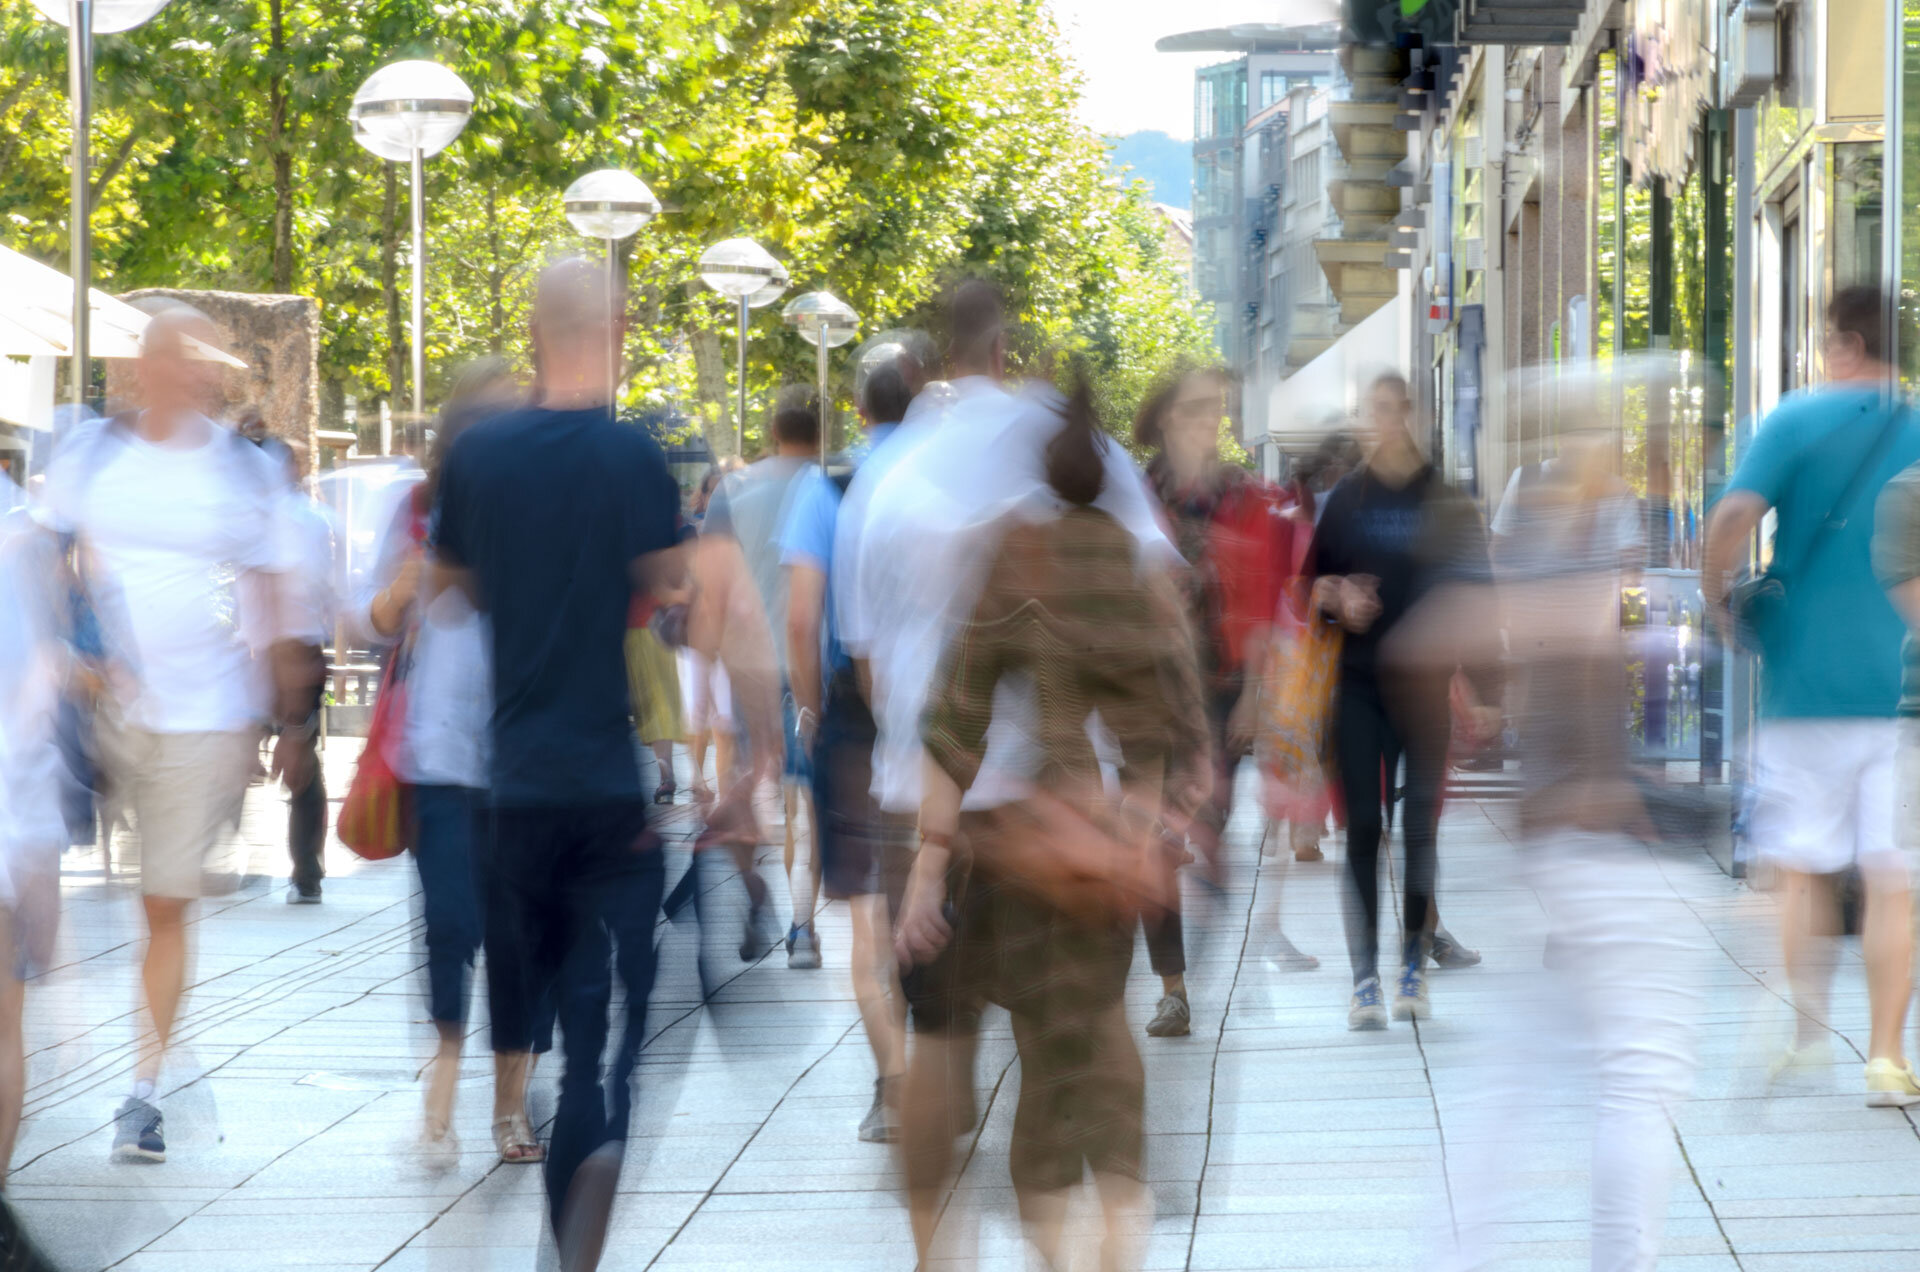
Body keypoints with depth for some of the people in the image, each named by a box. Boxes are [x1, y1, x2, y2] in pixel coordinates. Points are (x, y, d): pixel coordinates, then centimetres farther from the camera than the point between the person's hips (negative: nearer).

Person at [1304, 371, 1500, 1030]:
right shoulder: (1346, 499, 8)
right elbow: (1315, 581, 15)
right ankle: (1365, 977, -2)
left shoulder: (1447, 505, 2)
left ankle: (1414, 965, 14)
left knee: (1421, 829, 2)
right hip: (1358, 684, 1)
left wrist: (1484, 691, -3)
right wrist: (1338, 598, -9)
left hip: (1424, 685, -1)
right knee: (1362, 828, -3)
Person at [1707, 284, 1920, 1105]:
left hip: (1805, 676, -1)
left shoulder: (1797, 422, -3)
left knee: (1803, 869, 11)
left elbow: (1734, 517, -16)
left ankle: (1803, 1030, 10)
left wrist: (1719, 601, -1)